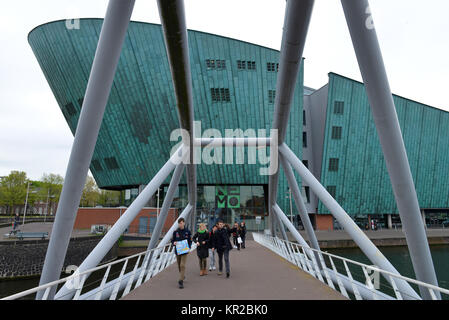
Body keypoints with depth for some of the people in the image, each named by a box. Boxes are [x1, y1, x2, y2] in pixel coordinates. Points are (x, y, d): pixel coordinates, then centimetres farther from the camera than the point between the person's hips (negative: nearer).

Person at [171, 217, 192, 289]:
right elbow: (172, 240, 6)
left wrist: (189, 247, -12)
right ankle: (183, 276, 41)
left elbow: (190, 241, 4)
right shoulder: (175, 232, -1)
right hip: (177, 251, 3)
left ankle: (181, 281, -8)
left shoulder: (187, 232, -4)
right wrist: (174, 243, -16)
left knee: (182, 265, -12)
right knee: (179, 266, 15)